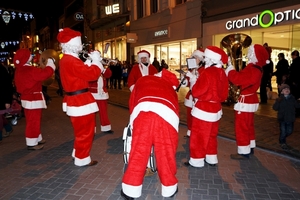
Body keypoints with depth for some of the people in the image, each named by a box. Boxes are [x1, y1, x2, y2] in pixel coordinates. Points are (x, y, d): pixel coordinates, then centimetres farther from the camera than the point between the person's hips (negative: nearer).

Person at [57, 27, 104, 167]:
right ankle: (82, 159, 16)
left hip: (75, 100, 11)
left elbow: (83, 72, 17)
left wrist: (90, 61, 7)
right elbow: (92, 74, -24)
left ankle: (77, 154, 39)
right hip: (80, 101, -11)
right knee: (85, 132, 3)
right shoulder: (71, 61, -21)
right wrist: (96, 60, -9)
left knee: (81, 130, 25)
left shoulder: (66, 59, 12)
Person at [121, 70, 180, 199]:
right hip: (168, 113, 1)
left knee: (138, 152, 8)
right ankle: (169, 188, 31)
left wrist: (133, 121, 48)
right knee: (166, 153, 14)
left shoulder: (142, 80, 37)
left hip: (143, 110, -1)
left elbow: (132, 101, 36)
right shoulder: (170, 87, 38)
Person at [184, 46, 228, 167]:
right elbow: (224, 94, 10)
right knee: (211, 135, 20)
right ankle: (211, 159, 31)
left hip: (204, 109, -8)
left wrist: (195, 83, -2)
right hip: (216, 108, 9)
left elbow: (196, 92, -19)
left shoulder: (207, 72, -21)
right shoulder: (222, 73, 5)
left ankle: (196, 161, 15)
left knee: (198, 136, 4)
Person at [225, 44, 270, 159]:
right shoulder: (256, 68, 10)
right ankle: (250, 148, 33)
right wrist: (230, 67, -2)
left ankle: (244, 152, 7)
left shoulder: (252, 70, -24)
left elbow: (237, 79, -30)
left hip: (245, 102, -11)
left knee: (241, 127, -2)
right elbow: (242, 78, 8)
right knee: (248, 126, 20)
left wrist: (229, 66, -19)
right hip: (250, 101, 11)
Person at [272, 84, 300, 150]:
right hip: (282, 118, -3)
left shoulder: (292, 98, 4)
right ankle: (282, 142, 21)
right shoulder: (279, 99, -5)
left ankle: (282, 137, 40)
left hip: (290, 118, 3)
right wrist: (278, 102, -27)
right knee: (283, 131, 0)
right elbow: (275, 108, -12)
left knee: (289, 131, 11)